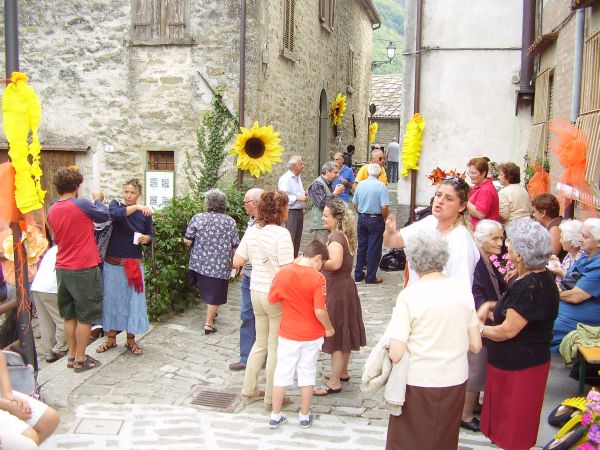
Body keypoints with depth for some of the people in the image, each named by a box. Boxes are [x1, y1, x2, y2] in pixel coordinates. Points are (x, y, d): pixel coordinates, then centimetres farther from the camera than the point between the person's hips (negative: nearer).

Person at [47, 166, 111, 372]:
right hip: (84, 269, -7)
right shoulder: (82, 204, -16)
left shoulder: (52, 211, 4)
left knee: (69, 315, 16)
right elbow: (105, 216, -1)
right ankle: (80, 359, 10)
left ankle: (72, 355, 24)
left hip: (62, 269, 7)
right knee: (85, 316, 4)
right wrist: (98, 200, 16)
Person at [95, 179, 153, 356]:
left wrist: (146, 238, -14)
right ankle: (111, 338, 21)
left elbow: (149, 236, 9)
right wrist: (136, 207, -39)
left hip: (134, 263, 1)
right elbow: (115, 213, -26)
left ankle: (131, 340, 16)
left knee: (134, 299, 3)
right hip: (113, 262, -1)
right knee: (111, 298, 7)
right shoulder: (115, 204, -2)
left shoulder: (145, 213, 2)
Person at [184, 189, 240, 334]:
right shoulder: (230, 222, -3)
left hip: (200, 263, 2)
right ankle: (209, 323, 9)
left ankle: (211, 312, 39)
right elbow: (235, 247, -1)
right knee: (214, 294, 8)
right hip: (220, 266, -2)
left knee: (206, 290, 24)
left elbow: (187, 241, -5)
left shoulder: (198, 218, -5)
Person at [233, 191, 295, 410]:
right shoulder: (281, 234, -19)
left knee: (261, 342, 23)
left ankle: (249, 391, 31)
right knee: (275, 347, 8)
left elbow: (236, 262, 6)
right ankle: (271, 398, 20)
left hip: (256, 292, 7)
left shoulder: (252, 231, 2)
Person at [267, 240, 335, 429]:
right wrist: (329, 328, -3)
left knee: (282, 374, 13)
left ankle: (275, 416, 21)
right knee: (307, 374, 13)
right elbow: (320, 311, -20)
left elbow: (272, 299, 1)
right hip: (312, 336, -2)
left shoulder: (283, 273, -8)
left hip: (287, 334, 2)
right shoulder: (317, 278, -18)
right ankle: (305, 416, 24)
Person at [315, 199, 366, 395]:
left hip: (336, 290, -10)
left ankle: (334, 383, 6)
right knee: (344, 332, 19)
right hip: (345, 286, 10)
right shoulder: (345, 235, 10)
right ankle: (342, 372, 34)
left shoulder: (336, 237, -20)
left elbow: (335, 263, -36)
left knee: (335, 335, -2)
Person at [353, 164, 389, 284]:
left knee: (361, 246, 15)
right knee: (374, 248, 4)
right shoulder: (381, 186, -14)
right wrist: (385, 219, -3)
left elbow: (355, 203, 7)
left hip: (362, 219, 5)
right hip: (376, 219, -5)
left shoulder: (360, 185, 1)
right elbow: (384, 207, -18)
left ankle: (358, 274, 21)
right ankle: (371, 277, 9)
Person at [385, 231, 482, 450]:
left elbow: (396, 354, -19)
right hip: (455, 382, 4)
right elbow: (475, 346, 1)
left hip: (418, 384, -4)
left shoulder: (409, 296, -17)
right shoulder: (463, 290, -5)